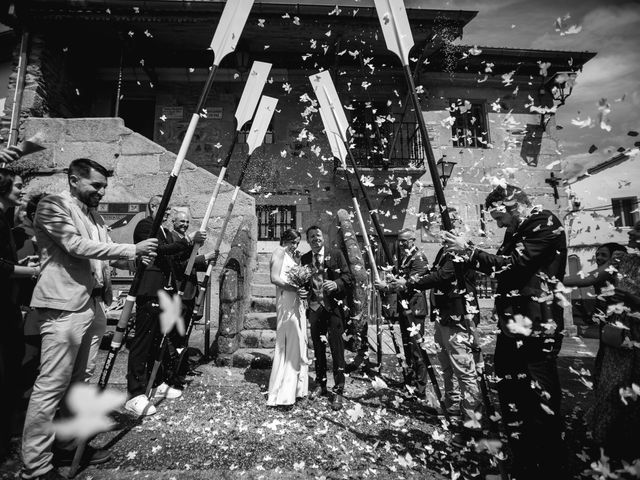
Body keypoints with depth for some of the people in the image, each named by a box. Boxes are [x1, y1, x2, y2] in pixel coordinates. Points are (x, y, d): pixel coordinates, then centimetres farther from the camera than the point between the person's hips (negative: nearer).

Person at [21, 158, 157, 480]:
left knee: (77, 381, 15)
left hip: (91, 305, 8)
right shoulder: (53, 205, -5)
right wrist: (132, 250, -19)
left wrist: (137, 255, 0)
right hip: (64, 306, -8)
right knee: (51, 384, -4)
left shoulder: (94, 216, 19)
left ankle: (68, 444, 28)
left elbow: (105, 256, 17)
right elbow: (77, 246, -19)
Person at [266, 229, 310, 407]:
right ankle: (282, 393, 5)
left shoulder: (293, 256, 23)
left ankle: (296, 388, 23)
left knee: (298, 344, 12)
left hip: (297, 303, 9)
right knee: (287, 345, -5)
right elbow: (274, 278, -16)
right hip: (286, 302, -9)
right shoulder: (279, 252, -3)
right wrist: (293, 287, -22)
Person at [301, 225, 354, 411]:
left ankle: (339, 391, 11)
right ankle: (320, 385, 31)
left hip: (334, 306, -3)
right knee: (318, 347, 14)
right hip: (315, 307, 4)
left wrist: (336, 284, -22)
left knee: (336, 348, -3)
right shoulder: (304, 259, 8)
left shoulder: (336, 254, -1)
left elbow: (349, 277, -5)